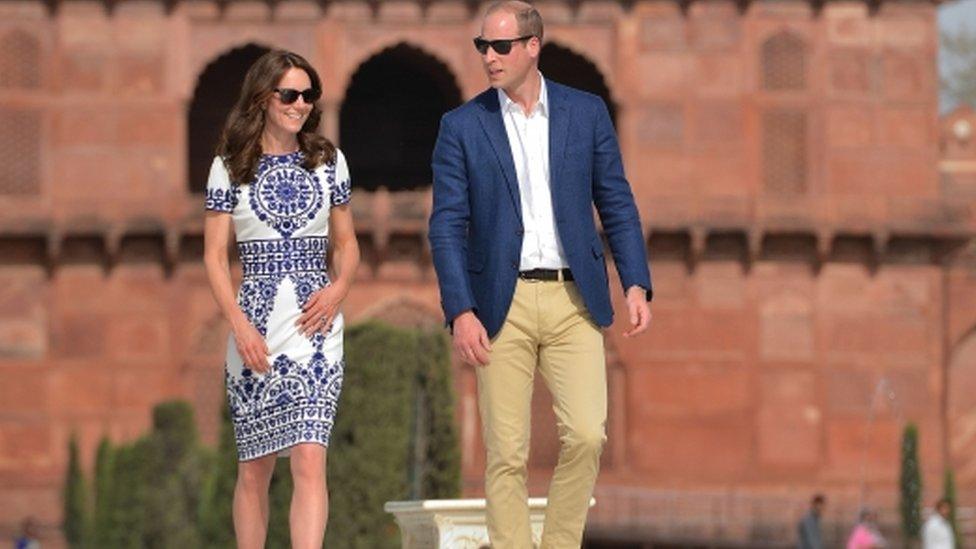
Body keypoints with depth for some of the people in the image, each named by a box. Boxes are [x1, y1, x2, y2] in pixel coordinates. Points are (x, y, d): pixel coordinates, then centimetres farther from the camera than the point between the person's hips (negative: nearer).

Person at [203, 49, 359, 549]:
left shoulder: (329, 161, 9)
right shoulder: (230, 167, 3)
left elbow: (346, 243, 17)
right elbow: (214, 256, 2)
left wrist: (339, 287, -4)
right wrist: (239, 324, -10)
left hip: (315, 323, 0)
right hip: (254, 326, 0)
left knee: (309, 460, -13)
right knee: (254, 469, 6)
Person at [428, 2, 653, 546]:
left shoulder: (587, 113, 7)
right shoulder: (462, 127, 4)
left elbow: (617, 205, 9)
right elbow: (448, 226, 0)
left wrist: (637, 284, -3)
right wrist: (461, 312, -10)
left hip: (573, 301, 1)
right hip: (502, 303, -1)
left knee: (586, 435, -10)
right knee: (507, 454, -2)